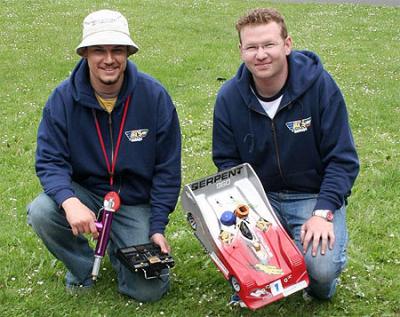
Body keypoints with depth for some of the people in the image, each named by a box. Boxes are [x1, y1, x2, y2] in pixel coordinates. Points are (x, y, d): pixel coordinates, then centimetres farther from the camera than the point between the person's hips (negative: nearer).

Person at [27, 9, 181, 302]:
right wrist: (69, 201, -36)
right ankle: (82, 267, 2)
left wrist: (157, 228, -10)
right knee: (41, 212, -31)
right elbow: (50, 161, -14)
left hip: (136, 201, 0)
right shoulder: (63, 98, -11)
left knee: (149, 291, -12)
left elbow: (167, 169, -6)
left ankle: (119, 248, 23)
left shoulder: (154, 96, -13)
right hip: (84, 192, 1)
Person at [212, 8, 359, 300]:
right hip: (259, 197, 3)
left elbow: (342, 159, -10)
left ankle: (319, 282, 12)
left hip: (315, 196, -2)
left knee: (322, 268, -27)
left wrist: (323, 213, -22)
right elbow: (226, 161, 5)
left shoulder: (319, 85, -13)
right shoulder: (229, 97, -4)